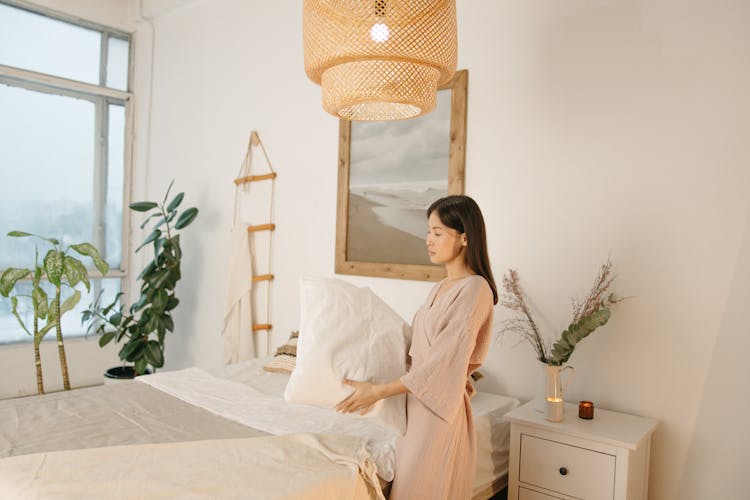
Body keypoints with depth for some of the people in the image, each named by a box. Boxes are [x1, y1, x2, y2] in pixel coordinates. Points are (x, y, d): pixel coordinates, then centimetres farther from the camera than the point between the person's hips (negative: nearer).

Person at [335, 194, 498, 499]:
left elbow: (444, 361, -22)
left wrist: (379, 391, -21)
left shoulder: (475, 288, -18)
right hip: (419, 403, 8)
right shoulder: (441, 288, 10)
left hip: (440, 407, -8)